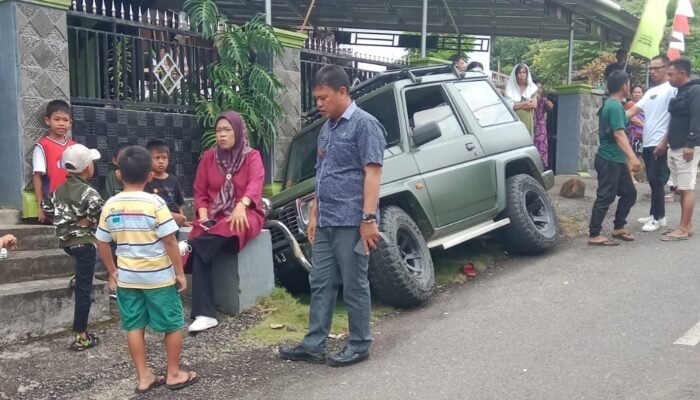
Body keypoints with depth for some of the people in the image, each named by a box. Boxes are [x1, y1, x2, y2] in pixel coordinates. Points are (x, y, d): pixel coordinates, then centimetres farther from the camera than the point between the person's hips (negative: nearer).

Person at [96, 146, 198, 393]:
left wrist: (113, 272, 19)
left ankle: (143, 378, 18)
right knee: (173, 325, 10)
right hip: (159, 276, -4)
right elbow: (170, 241, -16)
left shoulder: (110, 206, -1)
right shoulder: (155, 203, -15)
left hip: (127, 277, 5)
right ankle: (174, 374, 18)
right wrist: (180, 272, -7)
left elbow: (102, 243, 6)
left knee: (134, 326, 12)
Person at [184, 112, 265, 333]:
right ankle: (205, 314, -30)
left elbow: (255, 184, -15)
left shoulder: (252, 156, 4)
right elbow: (200, 191, 12)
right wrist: (203, 216, -9)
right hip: (214, 215, 3)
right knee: (200, 251, -27)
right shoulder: (209, 157, 14)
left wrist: (240, 206, -36)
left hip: (244, 215, -2)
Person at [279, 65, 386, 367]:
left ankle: (359, 346, 15)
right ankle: (313, 345, 19)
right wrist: (314, 214, 19)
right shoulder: (327, 128, 17)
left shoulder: (364, 124, -9)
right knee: (320, 283, 11)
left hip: (351, 222, -8)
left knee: (354, 285, 2)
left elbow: (372, 173, -15)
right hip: (325, 222, 8)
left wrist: (369, 218, -21)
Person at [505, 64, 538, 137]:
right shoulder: (510, 87, 4)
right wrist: (526, 102, -3)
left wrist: (517, 105, -5)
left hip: (527, 120, 2)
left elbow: (534, 105, 0)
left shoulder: (532, 87, 10)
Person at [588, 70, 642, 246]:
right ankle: (594, 235, -5)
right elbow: (619, 134, -26)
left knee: (629, 193, 15)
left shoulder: (610, 104, 16)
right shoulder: (615, 106, -16)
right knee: (605, 197, -8)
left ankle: (618, 228, 24)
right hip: (609, 160, -10)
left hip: (616, 159, 10)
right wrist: (632, 157, -34)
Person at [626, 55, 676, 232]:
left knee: (656, 181, -6)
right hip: (647, 143, 8)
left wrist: (664, 143, -20)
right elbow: (633, 110, 14)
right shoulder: (650, 92, 18)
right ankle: (656, 215, 23)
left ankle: (658, 218, 2)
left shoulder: (672, 89, -9)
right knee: (653, 181, 14)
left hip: (660, 144, -8)